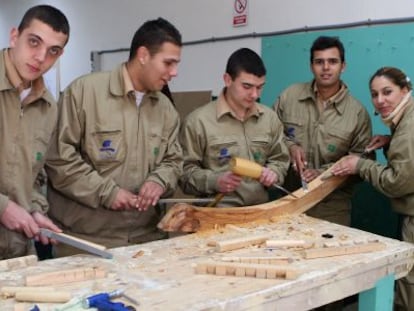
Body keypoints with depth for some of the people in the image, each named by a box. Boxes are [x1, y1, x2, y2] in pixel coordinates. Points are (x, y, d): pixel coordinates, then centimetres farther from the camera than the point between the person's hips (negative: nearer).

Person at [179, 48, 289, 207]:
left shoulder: (270, 117, 10)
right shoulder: (198, 120, -4)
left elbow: (280, 159, 21)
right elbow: (185, 170, -1)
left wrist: (274, 172, 1)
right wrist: (214, 181, -16)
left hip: (260, 208, 4)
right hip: (218, 211, -4)